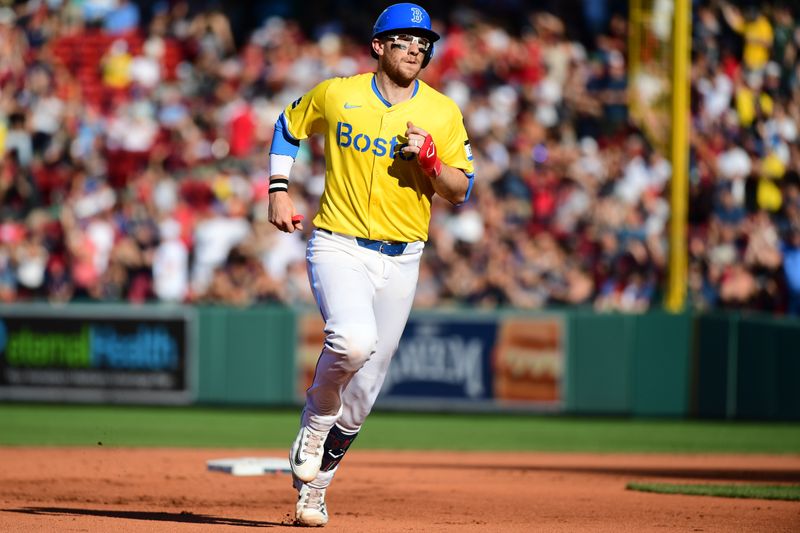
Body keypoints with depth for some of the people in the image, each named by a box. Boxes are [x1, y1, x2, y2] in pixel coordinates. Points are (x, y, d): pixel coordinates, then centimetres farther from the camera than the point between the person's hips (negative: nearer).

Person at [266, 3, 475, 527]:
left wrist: (430, 161, -19)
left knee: (364, 386, 8)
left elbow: (461, 191, 0)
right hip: (339, 245, -3)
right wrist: (279, 190, 4)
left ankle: (314, 484, 27)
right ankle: (317, 419, 0)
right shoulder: (335, 94, -2)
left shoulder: (442, 112, 1)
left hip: (401, 258, 3)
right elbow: (288, 128, 16)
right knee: (354, 341, -31)